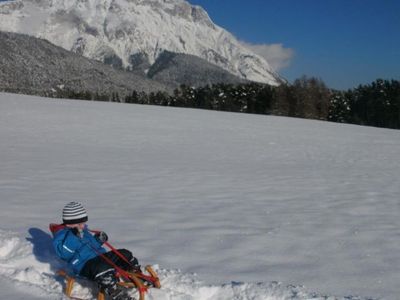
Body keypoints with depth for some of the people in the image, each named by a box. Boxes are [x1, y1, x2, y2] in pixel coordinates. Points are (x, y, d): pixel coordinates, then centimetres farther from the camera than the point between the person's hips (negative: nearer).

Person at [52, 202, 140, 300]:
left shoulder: (84, 230, 22)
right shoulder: (61, 236, -2)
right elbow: (64, 254, -20)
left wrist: (98, 240, 15)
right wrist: (72, 236, -26)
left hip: (100, 257, 9)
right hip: (85, 265, -9)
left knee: (125, 254, 5)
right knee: (102, 268, -40)